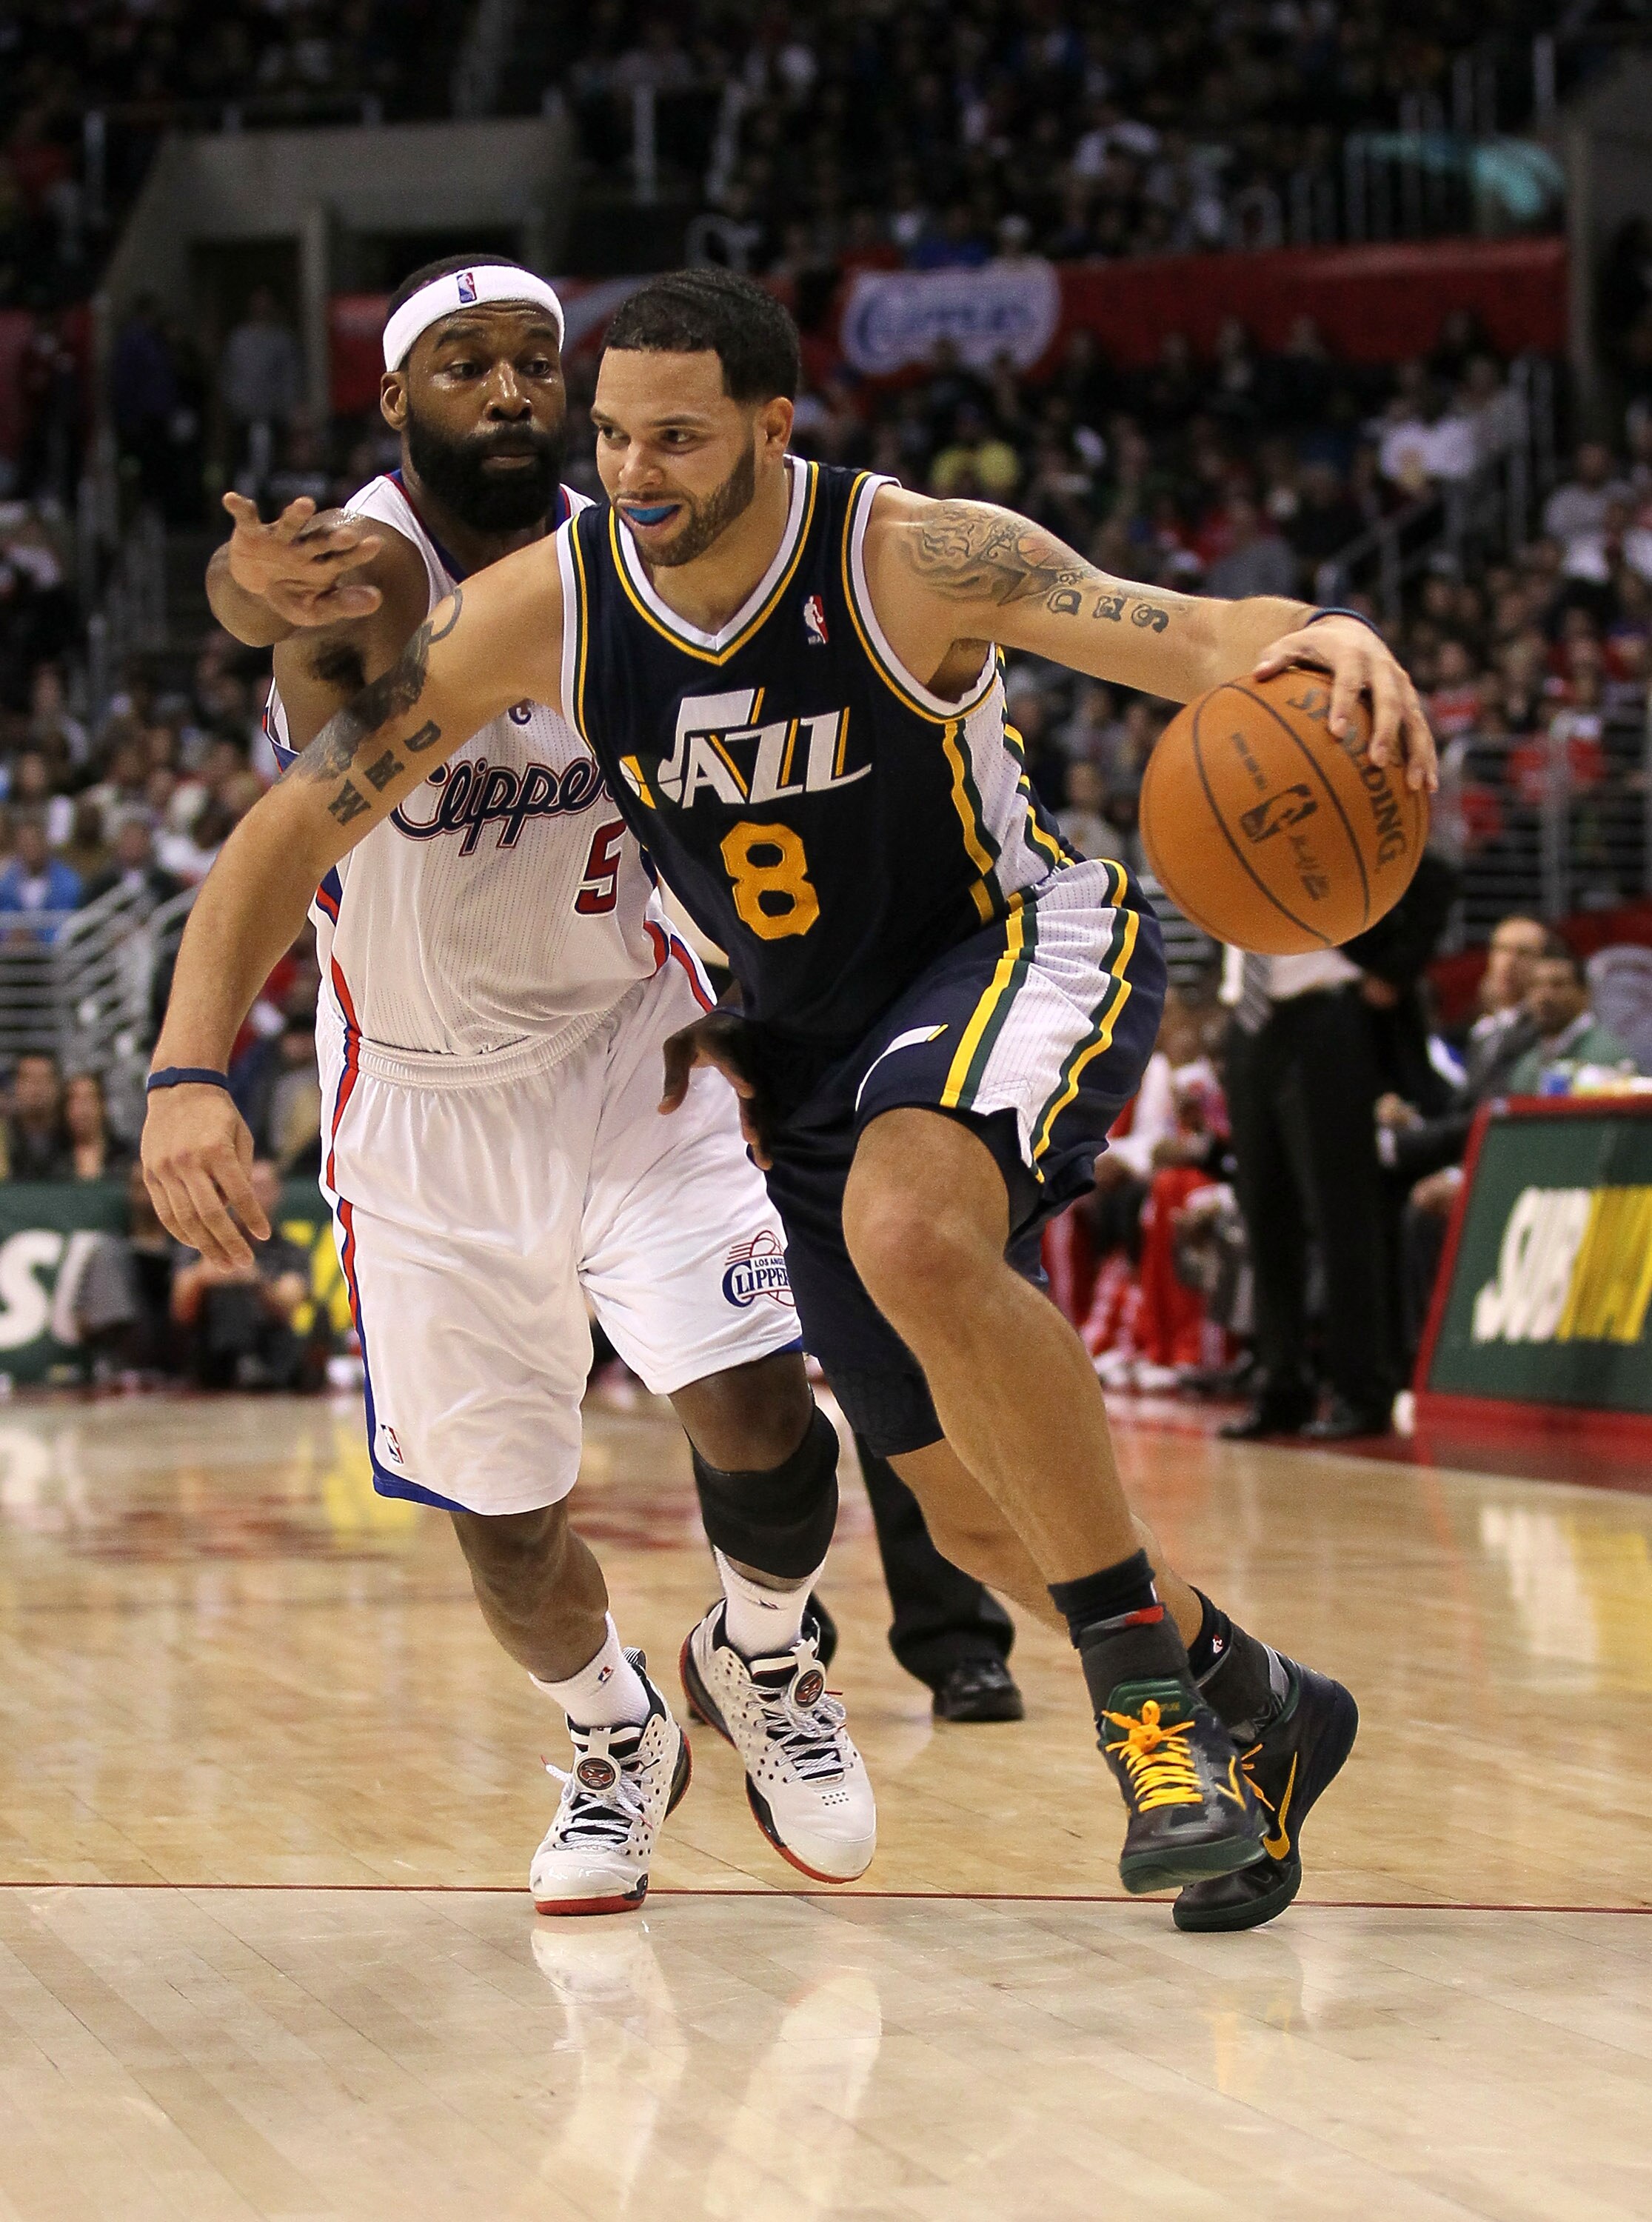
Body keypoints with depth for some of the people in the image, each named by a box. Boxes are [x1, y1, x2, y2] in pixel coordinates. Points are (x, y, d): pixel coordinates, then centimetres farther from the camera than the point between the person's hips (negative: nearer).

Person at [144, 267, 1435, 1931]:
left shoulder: (912, 561, -26)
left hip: (1018, 945, -5)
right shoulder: (544, 607, -16)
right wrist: (189, 1074, -25)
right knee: (969, 1508, 8)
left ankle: (1143, 1660, -23)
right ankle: (1250, 1711, 34)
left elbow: (1187, 635, -39)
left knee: (912, 1231, -38)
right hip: (806, 1034, 5)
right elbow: (295, 825, -13)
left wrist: (1318, 639, -63)